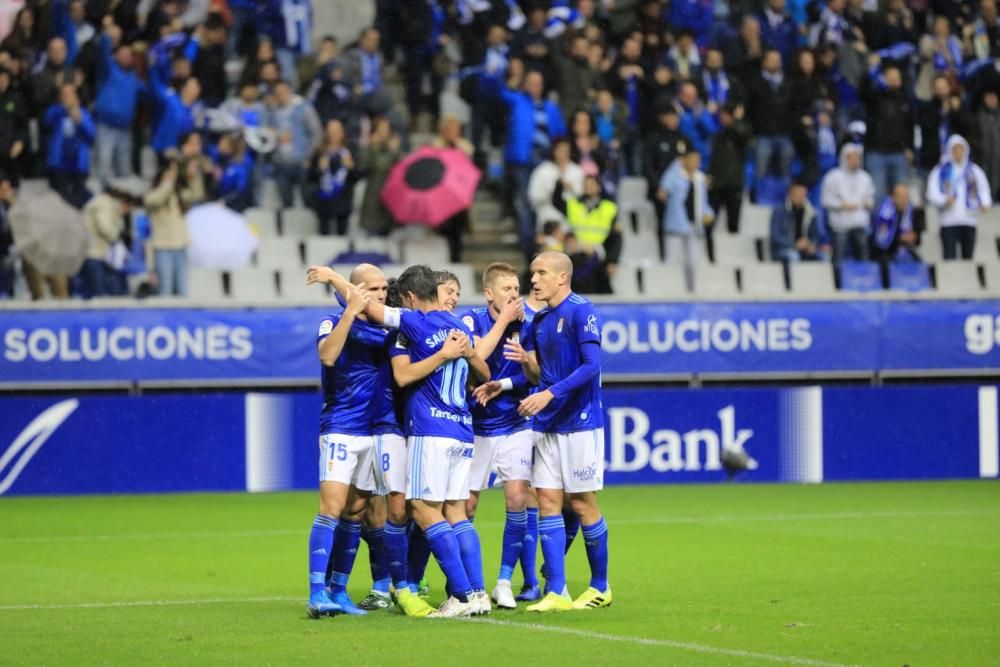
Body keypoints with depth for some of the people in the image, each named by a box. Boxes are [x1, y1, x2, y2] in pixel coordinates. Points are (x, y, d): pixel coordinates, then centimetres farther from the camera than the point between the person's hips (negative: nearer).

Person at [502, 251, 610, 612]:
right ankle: (556, 592, 1)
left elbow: (591, 366, -18)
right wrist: (525, 360, -5)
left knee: (582, 502, 0)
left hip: (579, 422, -7)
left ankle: (600, 587, 14)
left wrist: (550, 394, -25)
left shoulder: (581, 312, -10)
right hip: (547, 425, 7)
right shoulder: (539, 321, 13)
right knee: (548, 501, 1)